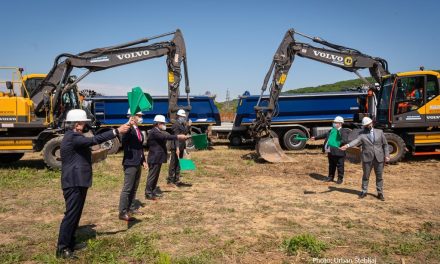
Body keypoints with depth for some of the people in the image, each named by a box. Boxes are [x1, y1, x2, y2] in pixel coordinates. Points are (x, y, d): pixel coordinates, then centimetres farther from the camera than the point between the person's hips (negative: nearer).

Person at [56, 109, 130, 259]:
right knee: (71, 215, -7)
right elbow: (94, 140, -28)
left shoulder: (74, 137, 18)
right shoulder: (72, 137, -17)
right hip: (74, 183, -11)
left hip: (77, 182, 11)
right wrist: (117, 131, -28)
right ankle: (62, 249, 0)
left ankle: (69, 243, 26)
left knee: (75, 214, 16)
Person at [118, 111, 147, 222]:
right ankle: (122, 213, 5)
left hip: (138, 163, 9)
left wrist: (143, 160, 18)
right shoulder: (129, 129, -16)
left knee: (134, 188, 17)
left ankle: (130, 208, 30)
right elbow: (124, 142, -36)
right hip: (130, 163, -9)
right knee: (127, 188, -3)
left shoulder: (138, 130, 11)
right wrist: (129, 125, -43)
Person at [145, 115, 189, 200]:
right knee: (152, 175, -4)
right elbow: (165, 137, -29)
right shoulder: (153, 132, -19)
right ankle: (148, 193, 3)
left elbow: (165, 137, 10)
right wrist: (178, 136, -31)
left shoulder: (158, 132, 16)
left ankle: (152, 191, 24)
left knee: (155, 175, 15)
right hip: (154, 158, -10)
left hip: (158, 158, 10)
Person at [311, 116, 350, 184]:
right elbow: (324, 135, 27)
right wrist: (316, 138, 34)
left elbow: (345, 140, -23)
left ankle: (340, 178, 16)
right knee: (331, 165, 17)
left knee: (340, 166, 4)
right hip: (330, 151, 7)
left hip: (338, 152, -7)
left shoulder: (343, 131, -9)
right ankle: (330, 177, 29)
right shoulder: (332, 130, 15)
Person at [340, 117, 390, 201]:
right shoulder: (362, 134, -2)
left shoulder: (379, 132, 6)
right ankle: (364, 191, 22)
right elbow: (356, 141, -20)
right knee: (366, 176, 9)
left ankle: (380, 193, 19)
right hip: (367, 158, -1)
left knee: (379, 176, 8)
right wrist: (347, 145, -39)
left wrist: (386, 155, 0)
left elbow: (385, 144, 9)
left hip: (379, 158, 1)